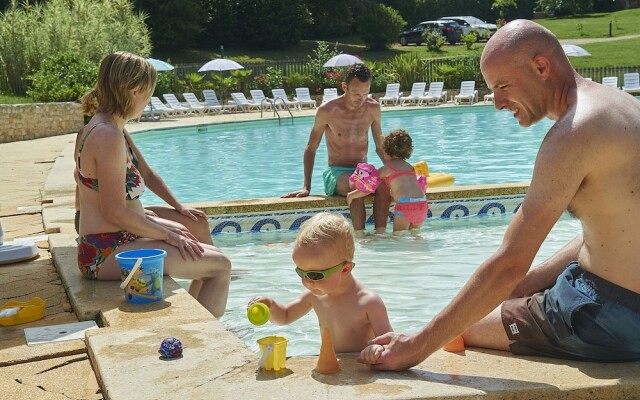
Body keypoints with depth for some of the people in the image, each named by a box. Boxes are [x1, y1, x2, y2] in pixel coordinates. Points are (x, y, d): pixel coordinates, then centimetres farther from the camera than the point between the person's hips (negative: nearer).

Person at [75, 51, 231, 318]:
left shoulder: (113, 128, 10)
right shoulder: (108, 136, -23)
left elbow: (146, 173, 22)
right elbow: (115, 213, -26)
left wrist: (178, 207, 20)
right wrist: (168, 234, -17)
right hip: (107, 253, -11)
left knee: (197, 223, 30)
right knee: (220, 265, -17)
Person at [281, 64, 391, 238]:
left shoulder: (373, 109, 2)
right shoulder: (327, 111, -8)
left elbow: (380, 147, 14)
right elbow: (311, 149, 1)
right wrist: (306, 187, -5)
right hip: (336, 172, -3)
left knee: (385, 183, -33)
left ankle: (379, 235, -34)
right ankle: (360, 238, -37)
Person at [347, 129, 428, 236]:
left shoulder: (386, 168, 6)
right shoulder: (409, 167, 24)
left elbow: (370, 188, 5)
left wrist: (351, 195, 15)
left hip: (405, 204, -6)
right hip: (422, 203, 6)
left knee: (397, 235, 5)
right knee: (415, 233, 24)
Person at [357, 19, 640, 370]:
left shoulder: (575, 130, -23)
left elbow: (510, 265, -26)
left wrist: (419, 347, -21)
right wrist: (526, 284, 7)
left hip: (609, 319, -9)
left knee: (462, 328, 8)